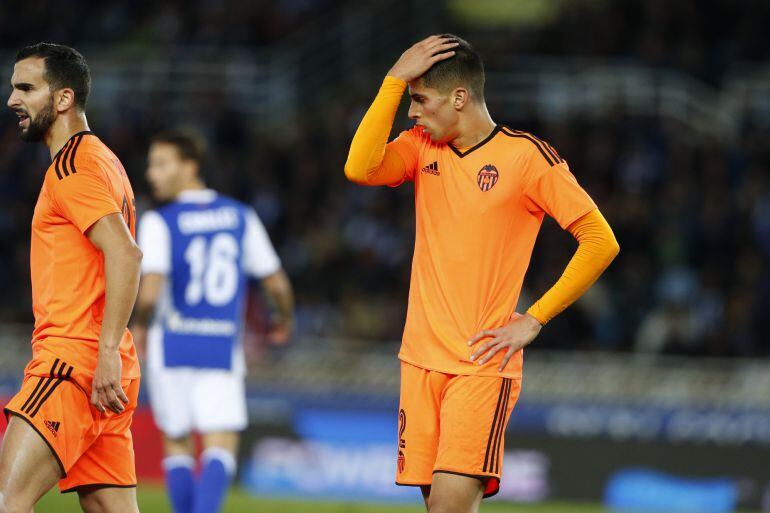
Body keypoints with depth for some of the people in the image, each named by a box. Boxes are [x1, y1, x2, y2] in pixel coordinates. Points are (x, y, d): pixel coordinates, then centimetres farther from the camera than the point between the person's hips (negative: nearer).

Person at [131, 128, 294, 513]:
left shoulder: (159, 223, -7)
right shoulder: (241, 217, 6)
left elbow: (149, 293, -18)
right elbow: (277, 284, 10)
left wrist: (139, 325, 3)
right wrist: (285, 320, 31)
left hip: (172, 348, -1)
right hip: (222, 350, 1)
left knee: (177, 447, 15)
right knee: (220, 452, -4)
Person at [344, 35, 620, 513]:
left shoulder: (528, 156, -6)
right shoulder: (422, 146, 10)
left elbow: (601, 241, -5)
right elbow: (360, 168, -10)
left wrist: (535, 320, -7)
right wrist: (395, 80, -10)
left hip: (484, 363, -5)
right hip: (421, 359, 5)